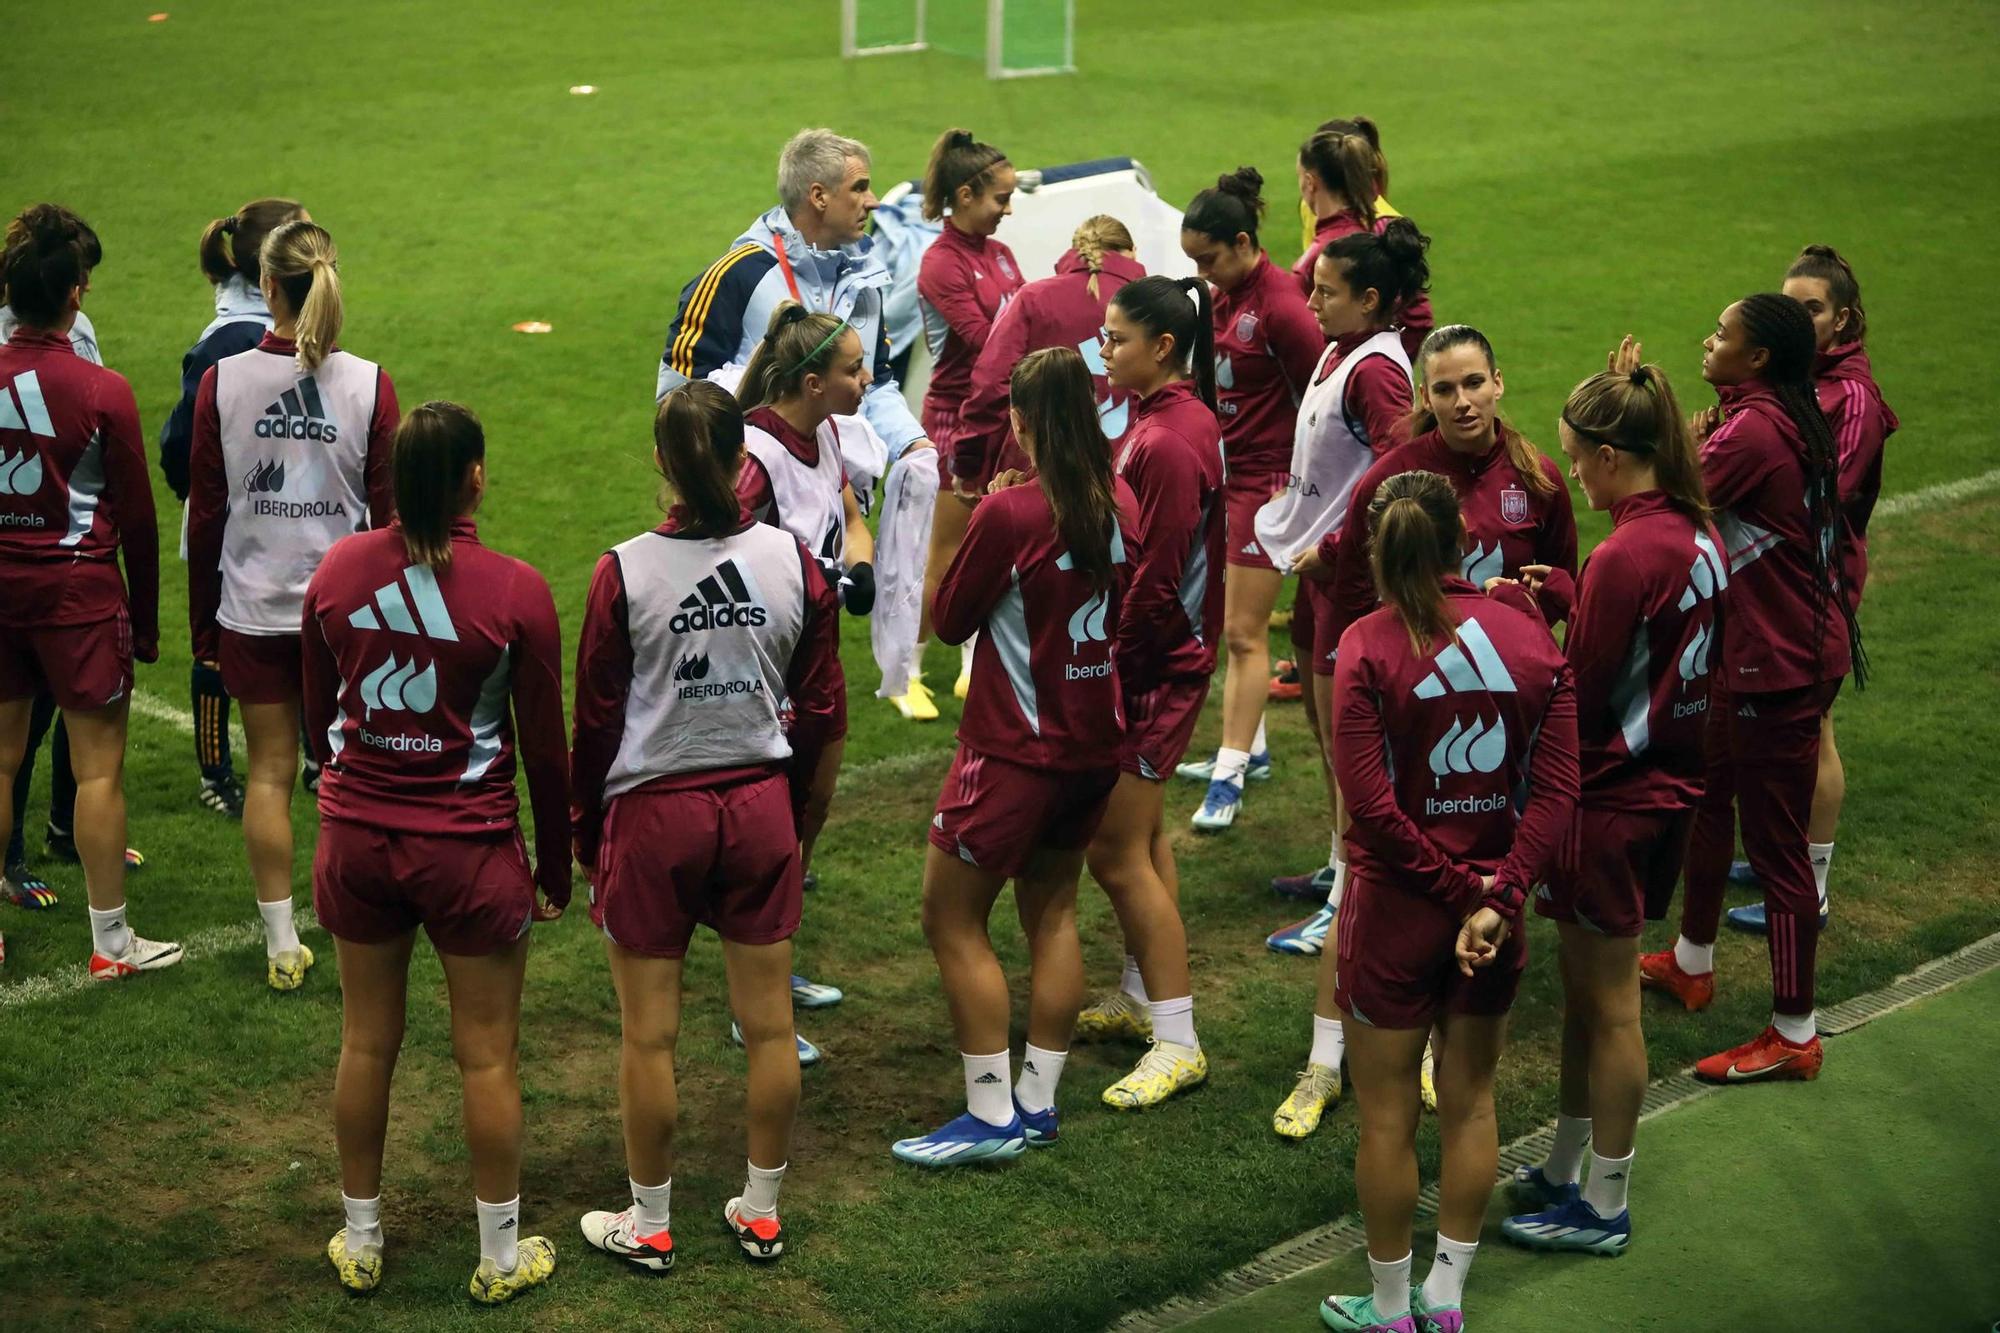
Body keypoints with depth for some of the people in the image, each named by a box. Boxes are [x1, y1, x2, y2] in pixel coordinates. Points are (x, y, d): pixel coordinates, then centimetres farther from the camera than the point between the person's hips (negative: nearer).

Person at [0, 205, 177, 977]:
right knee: (98, 769, 2)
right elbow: (135, 517, -6)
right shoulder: (101, 392, -13)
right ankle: (111, 942, 8)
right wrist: (145, 622, 4)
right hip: (77, 588, -4)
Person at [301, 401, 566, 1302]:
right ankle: (501, 1258, 23)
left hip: (355, 841, 3)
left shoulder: (336, 570, -5)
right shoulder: (514, 592, -15)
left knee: (365, 1046, 17)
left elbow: (317, 717, 7)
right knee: (487, 1057, 11)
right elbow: (544, 748, -7)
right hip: (469, 848, -3)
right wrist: (555, 865, 6)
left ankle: (360, 1242, 30)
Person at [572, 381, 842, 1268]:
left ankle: (649, 1225, 20)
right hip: (760, 808, 3)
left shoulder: (625, 573, -14)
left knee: (649, 1035, 9)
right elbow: (821, 712, 2)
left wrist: (584, 832, 7)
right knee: (768, 1023, 13)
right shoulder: (794, 561, -6)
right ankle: (761, 1213, 25)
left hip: (653, 815, -3)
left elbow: (596, 720, -6)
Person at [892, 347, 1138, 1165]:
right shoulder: (1119, 504, -1)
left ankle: (991, 1119, 5)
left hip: (1015, 750, -7)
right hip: (1094, 742, 7)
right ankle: (1038, 1104, 23)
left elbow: (950, 620, -9)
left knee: (952, 922, 4)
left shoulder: (1011, 512, -20)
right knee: (1051, 912, 18)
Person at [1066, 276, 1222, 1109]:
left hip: (1152, 665, -10)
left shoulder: (1169, 441, -23)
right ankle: (1141, 998, 35)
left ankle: (1177, 1042, 1)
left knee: (1116, 853, -5)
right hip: (1162, 657, 10)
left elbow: (1154, 582, -24)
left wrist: (1110, 666, -16)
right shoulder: (1174, 417, 8)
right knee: (1142, 835, 21)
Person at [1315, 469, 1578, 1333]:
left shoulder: (1368, 647, -15)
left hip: (1396, 905, -4)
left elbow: (1370, 803, -20)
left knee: (1387, 1117, 12)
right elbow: (1557, 789, -11)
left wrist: (1458, 886, -11)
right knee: (1470, 1104, 19)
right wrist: (1497, 897, -15)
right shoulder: (1531, 637, -5)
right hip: (1496, 900, 4)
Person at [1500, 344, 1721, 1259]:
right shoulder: (1698, 537, 3)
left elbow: (1579, 701, -19)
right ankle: (1564, 1173, 33)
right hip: (1669, 785, 9)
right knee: (1589, 990, 20)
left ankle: (1603, 1209, 16)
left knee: (1606, 1002, 4)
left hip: (1609, 798, -9)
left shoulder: (1626, 557, -24)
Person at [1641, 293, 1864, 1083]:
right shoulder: (1792, 422, 8)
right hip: (1752, 651, 11)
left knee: (1775, 844, -2)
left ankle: (1794, 1036, 8)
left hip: (1779, 665, -11)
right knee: (1707, 799, 25)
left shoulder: (1753, 431, -24)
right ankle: (1690, 964, 44)